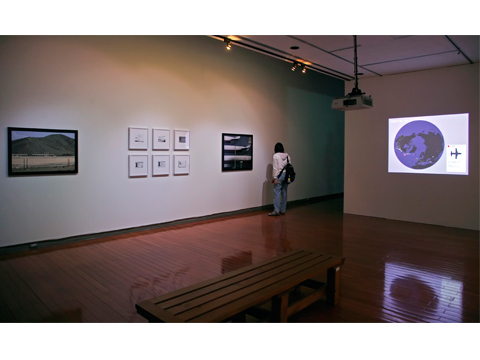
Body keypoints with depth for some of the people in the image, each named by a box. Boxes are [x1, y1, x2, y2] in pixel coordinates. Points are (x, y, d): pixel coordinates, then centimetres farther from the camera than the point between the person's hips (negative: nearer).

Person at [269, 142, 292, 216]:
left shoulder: (275, 155, -6)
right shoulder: (287, 155, 9)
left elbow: (275, 167, -10)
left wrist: (275, 177, -10)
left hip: (279, 175, -6)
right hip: (287, 174, 6)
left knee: (277, 193, -4)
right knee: (284, 193, 11)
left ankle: (276, 211, -5)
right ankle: (283, 210, 18)